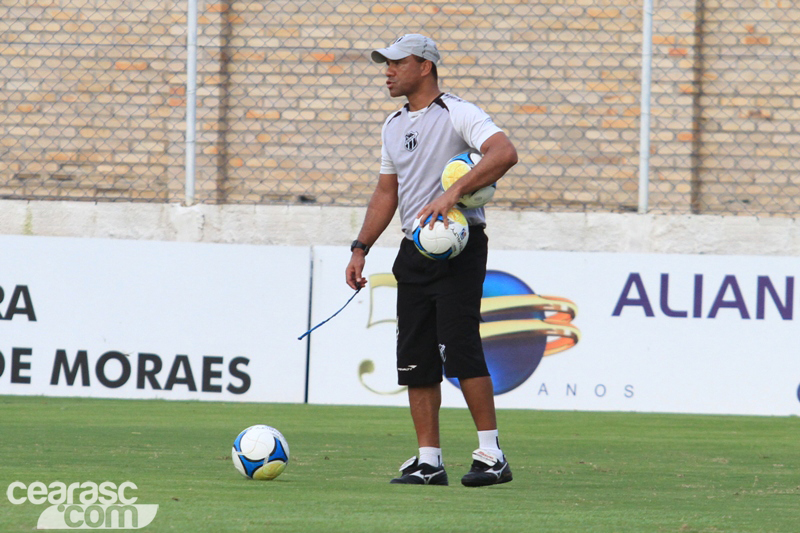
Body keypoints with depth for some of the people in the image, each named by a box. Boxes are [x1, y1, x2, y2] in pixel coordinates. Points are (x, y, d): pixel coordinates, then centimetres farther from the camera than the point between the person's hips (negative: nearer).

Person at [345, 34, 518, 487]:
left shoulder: (458, 114, -9)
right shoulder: (394, 126, 17)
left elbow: (505, 153, -25)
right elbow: (386, 192, 23)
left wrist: (453, 192, -33)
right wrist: (361, 248, 14)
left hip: (459, 249, -8)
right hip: (414, 253, 8)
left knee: (459, 348, -17)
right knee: (415, 358, 4)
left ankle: (492, 454, -13)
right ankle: (429, 462, 8)